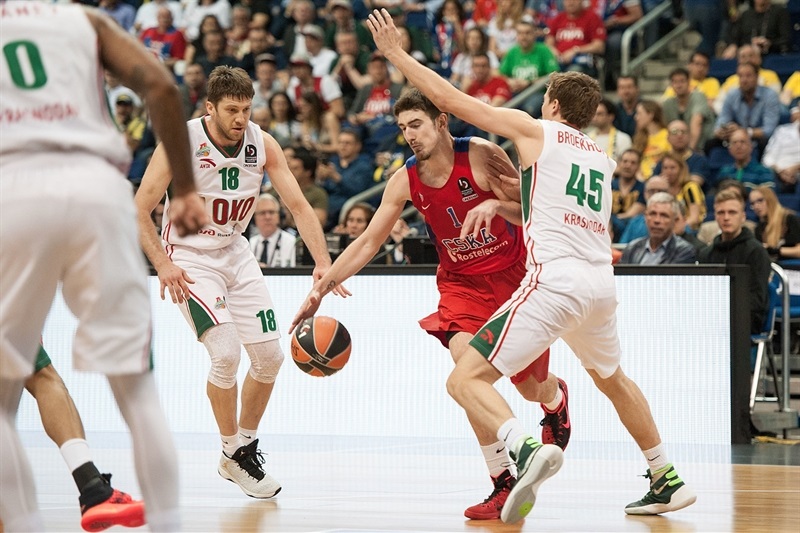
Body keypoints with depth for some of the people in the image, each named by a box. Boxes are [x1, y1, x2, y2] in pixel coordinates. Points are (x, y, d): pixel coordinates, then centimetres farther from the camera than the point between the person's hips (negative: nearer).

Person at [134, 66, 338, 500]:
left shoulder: (262, 145, -9)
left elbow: (298, 205, -7)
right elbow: (139, 211, -16)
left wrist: (323, 261, -20)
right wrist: (163, 265, -27)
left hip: (235, 253, 5)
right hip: (189, 256, -5)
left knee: (270, 356, 3)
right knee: (226, 352, -20)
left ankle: (247, 445, 23)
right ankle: (232, 453, -1)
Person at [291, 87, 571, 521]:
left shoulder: (482, 155, -19)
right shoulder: (405, 180, -8)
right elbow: (368, 242, -1)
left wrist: (495, 205, -39)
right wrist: (321, 288, -8)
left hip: (514, 273, -2)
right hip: (462, 282, 2)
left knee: (531, 386, 8)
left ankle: (556, 397, 52)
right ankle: (504, 483, -18)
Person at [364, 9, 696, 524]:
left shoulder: (535, 130, 6)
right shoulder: (603, 158, 23)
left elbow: (449, 99, 7)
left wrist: (396, 52, 16)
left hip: (556, 279, -7)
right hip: (602, 282, 7)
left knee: (465, 379, -8)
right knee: (611, 378, 33)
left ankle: (528, 449, -35)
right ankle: (668, 482, 35)